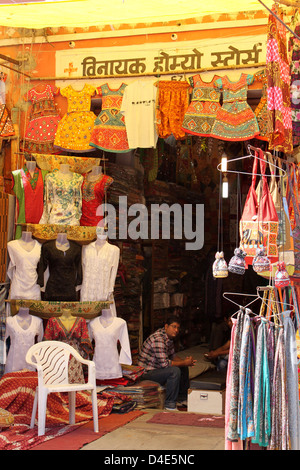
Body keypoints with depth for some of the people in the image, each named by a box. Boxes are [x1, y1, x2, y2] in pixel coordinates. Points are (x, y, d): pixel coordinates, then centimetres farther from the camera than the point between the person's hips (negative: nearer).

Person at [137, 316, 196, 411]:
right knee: (175, 371, -30)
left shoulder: (169, 337, 7)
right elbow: (164, 363, -30)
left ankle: (182, 398, 23)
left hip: (157, 367, 11)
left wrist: (185, 361, -4)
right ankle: (169, 404, -21)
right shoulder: (158, 339, -26)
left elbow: (172, 355, 17)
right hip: (147, 372, -11)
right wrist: (184, 363, -21)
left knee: (184, 368, 15)